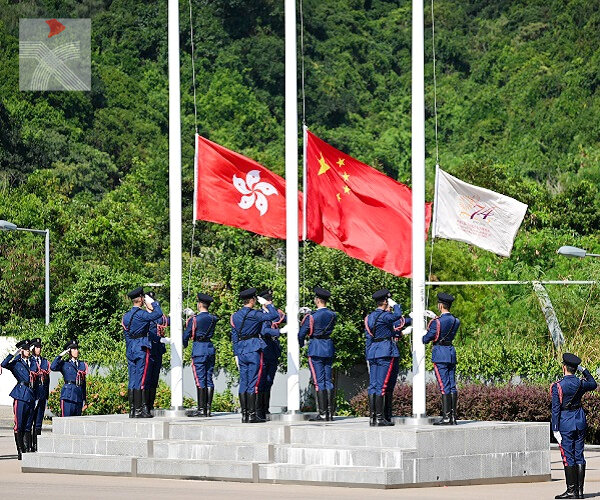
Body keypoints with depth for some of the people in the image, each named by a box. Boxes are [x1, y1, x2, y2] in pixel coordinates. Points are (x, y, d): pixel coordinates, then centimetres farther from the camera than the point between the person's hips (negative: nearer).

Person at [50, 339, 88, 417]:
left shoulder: (82, 364, 17)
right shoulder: (64, 364, 5)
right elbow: (53, 367, -15)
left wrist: (84, 398, 16)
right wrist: (60, 355, -9)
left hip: (79, 394, 5)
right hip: (68, 393, -5)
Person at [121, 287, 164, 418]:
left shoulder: (126, 316, 11)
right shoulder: (140, 314, -13)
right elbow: (158, 314, -21)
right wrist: (152, 302, -6)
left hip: (130, 349, 8)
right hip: (142, 348, -8)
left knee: (132, 380, 9)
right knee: (141, 380, -6)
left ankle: (132, 410, 8)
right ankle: (138, 410, -8)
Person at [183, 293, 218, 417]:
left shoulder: (194, 319, -11)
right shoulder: (213, 318, 5)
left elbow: (186, 335, -5)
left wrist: (184, 345, 17)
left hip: (199, 349, -5)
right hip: (210, 348, 5)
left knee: (200, 379, -5)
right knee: (209, 378, 8)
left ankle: (201, 409, -6)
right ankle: (208, 408, 7)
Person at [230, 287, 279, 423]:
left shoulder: (235, 316, 10)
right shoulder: (254, 314, -11)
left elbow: (234, 336, 13)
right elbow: (274, 315, -14)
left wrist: (236, 354, 18)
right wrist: (266, 303, 0)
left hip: (241, 351, 6)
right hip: (254, 350, -6)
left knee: (243, 382, 9)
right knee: (253, 382, -4)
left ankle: (244, 414, 8)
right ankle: (252, 415, -5)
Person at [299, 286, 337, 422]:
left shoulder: (311, 316, -12)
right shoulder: (333, 315, 4)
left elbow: (301, 334, -6)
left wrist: (300, 344, 16)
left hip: (316, 349, -6)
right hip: (329, 347, 6)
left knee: (319, 381, -4)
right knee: (328, 380, 10)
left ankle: (322, 413, -6)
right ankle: (330, 412, 9)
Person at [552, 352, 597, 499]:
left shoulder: (558, 386, -13)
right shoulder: (581, 383, 0)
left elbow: (556, 409, -13)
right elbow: (593, 384, 24)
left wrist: (555, 429, -11)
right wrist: (584, 371, 28)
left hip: (565, 422, -5)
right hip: (580, 420, 5)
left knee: (568, 457, -2)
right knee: (579, 456, 8)